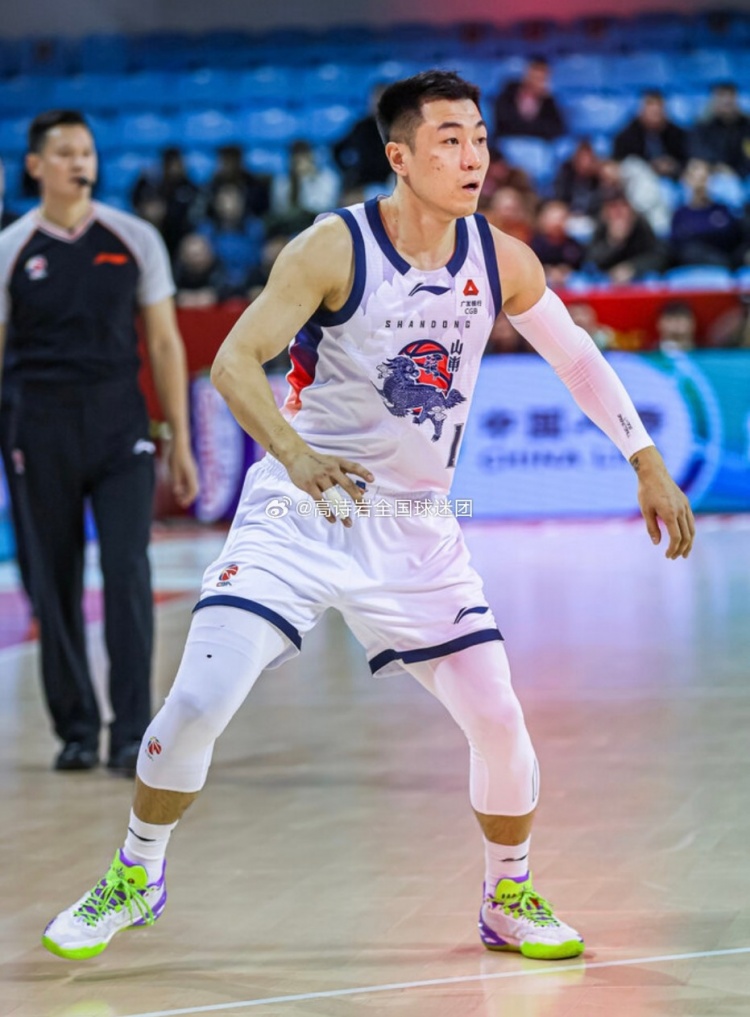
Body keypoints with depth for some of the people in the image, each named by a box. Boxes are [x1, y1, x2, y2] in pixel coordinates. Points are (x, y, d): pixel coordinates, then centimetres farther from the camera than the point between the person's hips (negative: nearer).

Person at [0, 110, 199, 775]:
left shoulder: (134, 239, 5)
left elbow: (164, 343, 8)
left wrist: (181, 442, 4)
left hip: (120, 421, 0)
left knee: (128, 574, -10)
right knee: (55, 584, 4)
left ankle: (133, 733, -5)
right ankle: (75, 730, 16)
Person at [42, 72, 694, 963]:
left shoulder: (501, 261, -3)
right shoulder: (334, 248, -16)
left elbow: (576, 357, 12)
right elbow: (233, 362, -22)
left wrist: (648, 463, 9)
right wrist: (293, 452, -39)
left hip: (415, 526, 3)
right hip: (298, 511, -3)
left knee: (498, 721, -2)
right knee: (197, 700, -13)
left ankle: (509, 902, 22)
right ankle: (135, 880, 11)